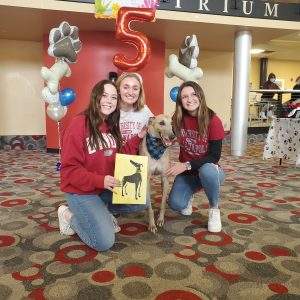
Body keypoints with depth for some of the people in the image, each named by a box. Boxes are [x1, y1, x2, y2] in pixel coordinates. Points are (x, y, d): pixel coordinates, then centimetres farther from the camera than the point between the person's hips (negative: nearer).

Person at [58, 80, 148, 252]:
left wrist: (138, 138, -3)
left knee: (142, 202, -6)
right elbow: (70, 169, -20)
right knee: (104, 242, -14)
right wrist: (100, 180, -31)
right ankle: (69, 215, 9)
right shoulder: (78, 125, -19)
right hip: (81, 191, -7)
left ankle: (100, 212, 11)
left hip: (106, 188, 7)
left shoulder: (111, 126, 5)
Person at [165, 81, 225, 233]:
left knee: (207, 170, -39)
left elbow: (214, 156, -19)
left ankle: (214, 209, -9)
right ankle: (189, 195, 18)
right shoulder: (178, 119, -9)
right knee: (175, 204, -22)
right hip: (187, 172, 3)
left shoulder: (213, 121, -18)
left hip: (209, 170, -2)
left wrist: (187, 165, -27)